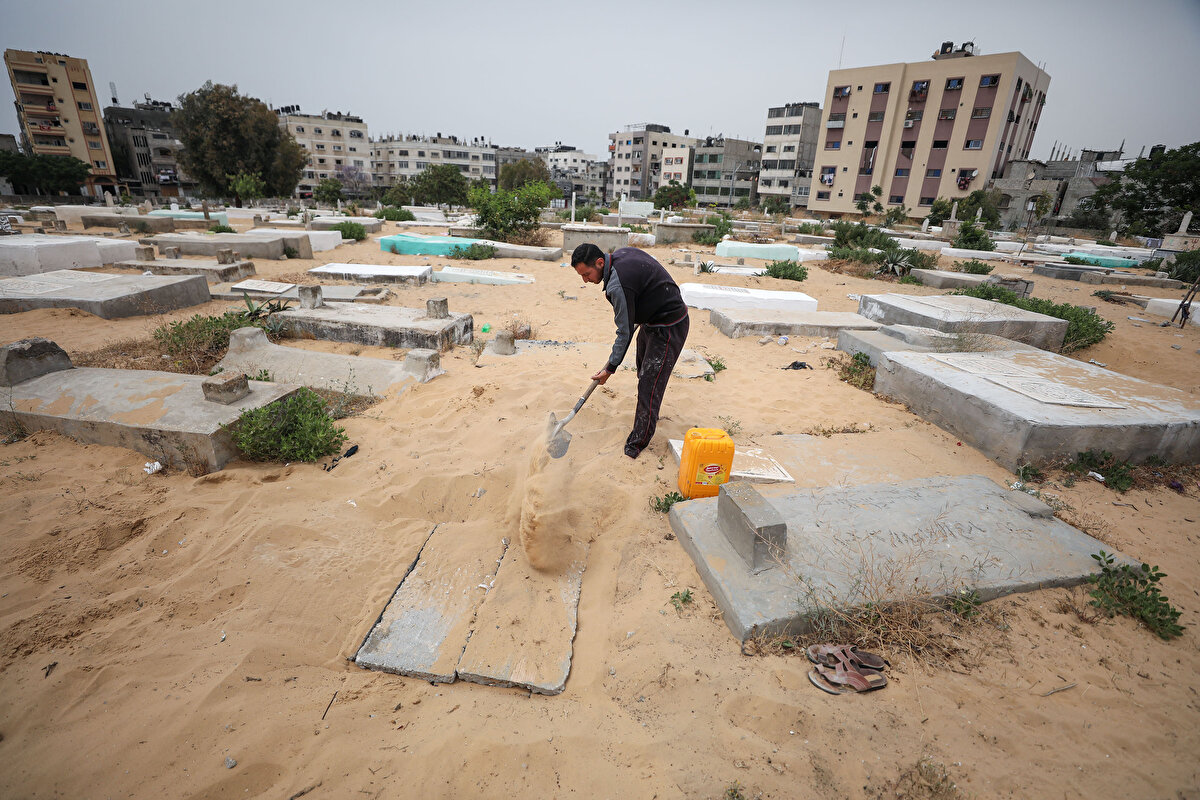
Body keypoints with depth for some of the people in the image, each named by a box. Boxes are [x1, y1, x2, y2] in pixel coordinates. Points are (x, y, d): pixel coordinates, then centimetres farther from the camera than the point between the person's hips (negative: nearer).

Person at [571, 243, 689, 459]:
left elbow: (625, 332, -23)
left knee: (649, 385, -9)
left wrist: (610, 368, -14)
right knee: (644, 373, 25)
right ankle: (649, 416, 47)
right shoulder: (622, 253, -1)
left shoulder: (618, 286, -30)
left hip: (667, 329, -11)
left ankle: (637, 444, -1)